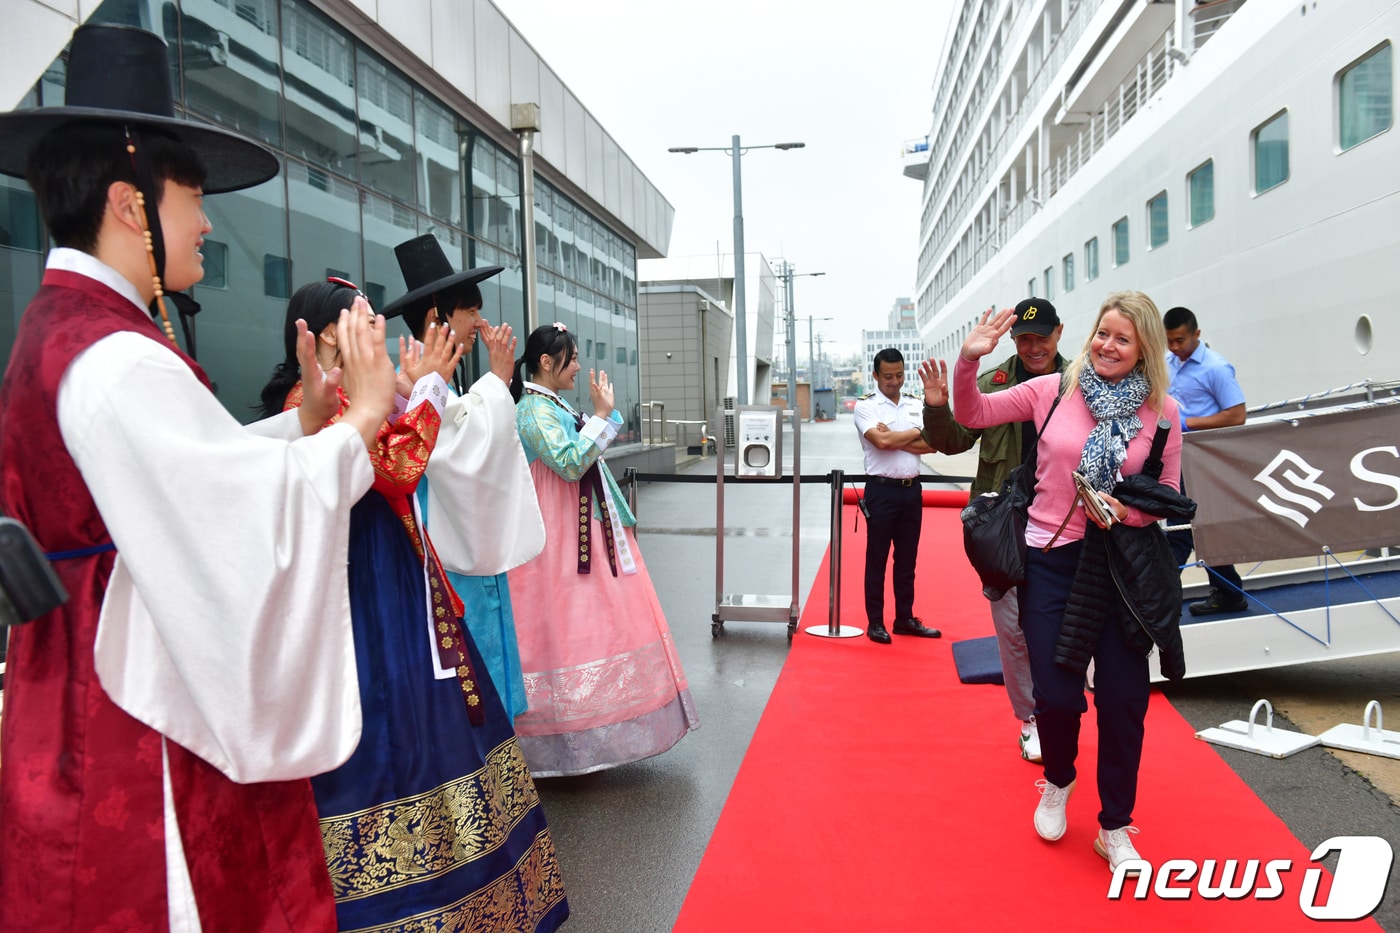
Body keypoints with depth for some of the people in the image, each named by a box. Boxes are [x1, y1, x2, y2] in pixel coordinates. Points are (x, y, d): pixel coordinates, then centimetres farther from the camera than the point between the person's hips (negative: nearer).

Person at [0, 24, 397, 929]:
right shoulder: (119, 360, -23)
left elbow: (201, 476, 10)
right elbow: (261, 516, -25)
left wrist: (306, 419, 4)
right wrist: (360, 421, -13)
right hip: (145, 709, -10)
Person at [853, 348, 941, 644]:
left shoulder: (915, 404, 10)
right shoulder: (866, 405, -4)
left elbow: (932, 444, -2)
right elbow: (881, 441, -20)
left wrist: (894, 439, -13)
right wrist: (915, 433, -5)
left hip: (912, 489, 5)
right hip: (882, 489, -5)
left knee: (907, 559, 12)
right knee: (877, 559, 3)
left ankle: (905, 619, 23)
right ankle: (875, 623, 11)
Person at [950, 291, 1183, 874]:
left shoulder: (1162, 411, -1)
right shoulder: (1052, 390, -2)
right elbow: (972, 415, 1)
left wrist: (1126, 509, -16)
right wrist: (969, 362, -16)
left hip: (1123, 564, 1)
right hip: (1051, 560, -1)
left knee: (1123, 700, 4)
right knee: (1057, 694, 1)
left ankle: (1115, 828, 27)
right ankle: (1057, 782, 37)